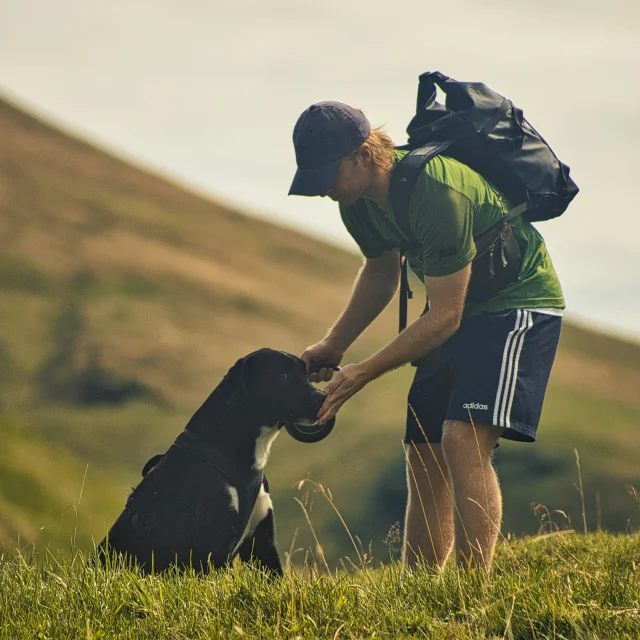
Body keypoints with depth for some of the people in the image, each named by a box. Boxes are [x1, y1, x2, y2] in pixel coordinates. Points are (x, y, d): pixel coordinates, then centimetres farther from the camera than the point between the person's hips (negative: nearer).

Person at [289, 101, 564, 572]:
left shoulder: (437, 193, -32)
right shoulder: (360, 197, -5)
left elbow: (444, 317, -27)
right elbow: (381, 271, 17)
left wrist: (363, 373, -24)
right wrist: (333, 346, 8)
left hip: (518, 302, -9)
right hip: (459, 309, 9)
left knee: (463, 438, -24)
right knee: (423, 454, 5)